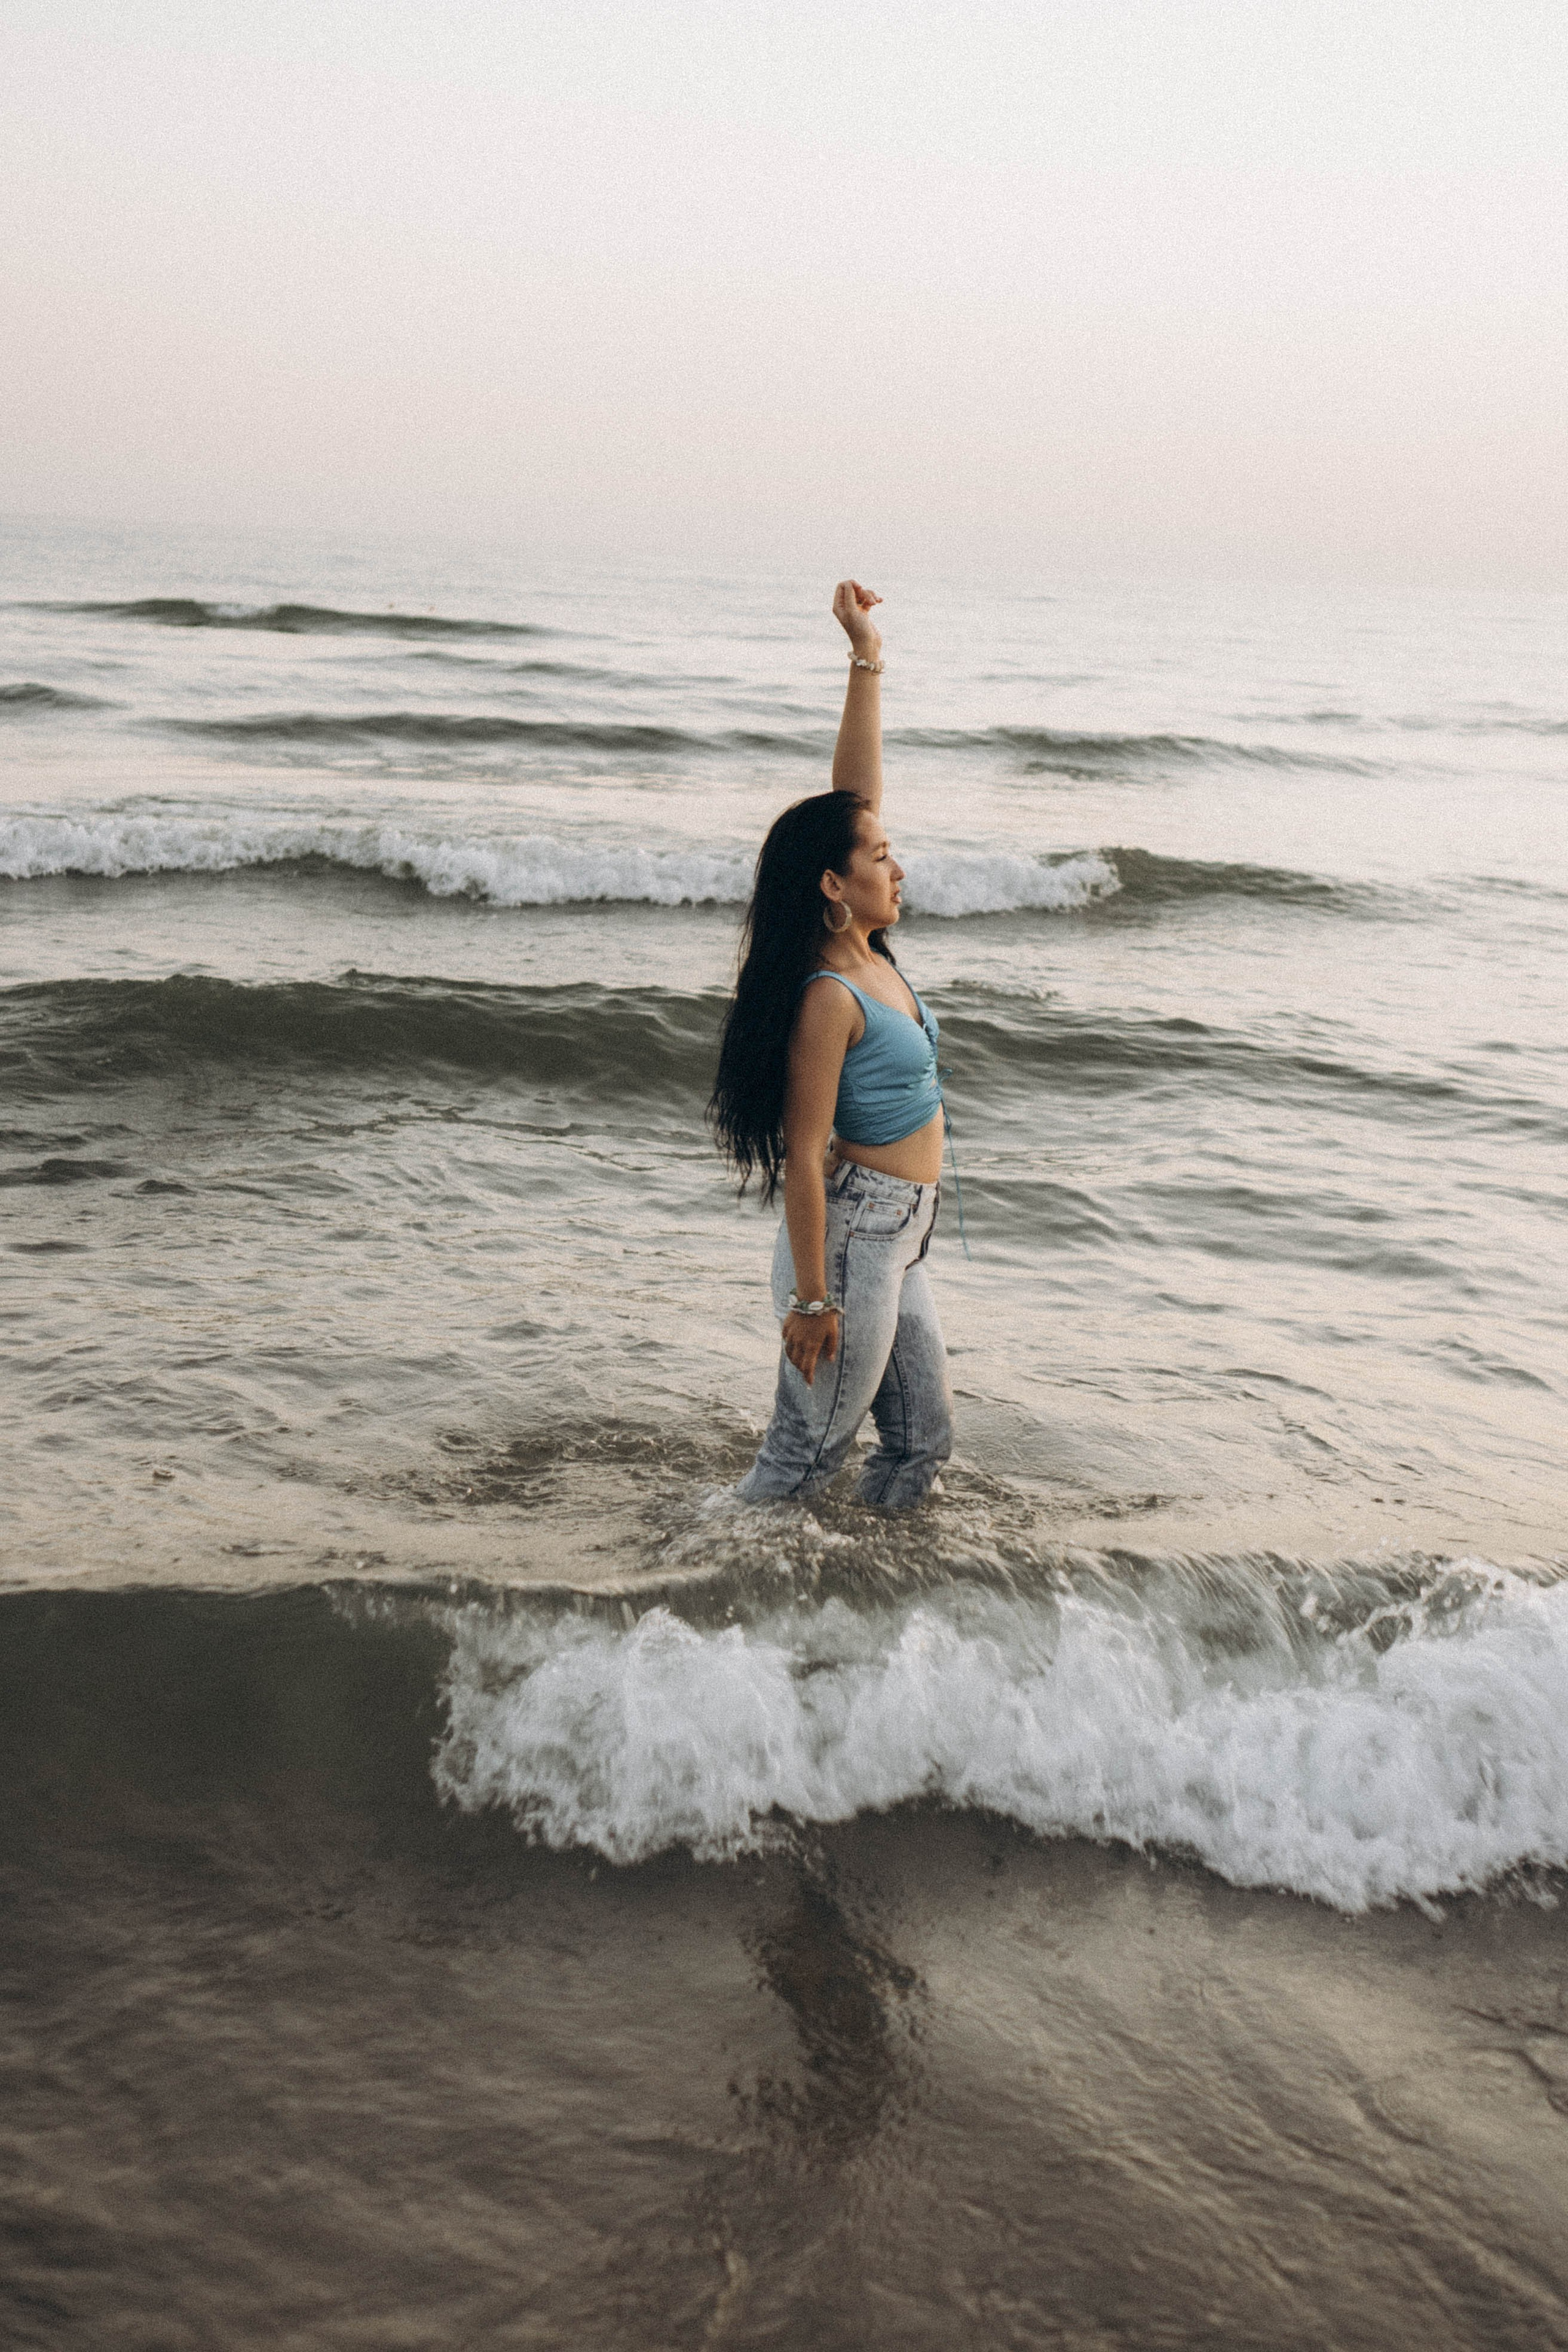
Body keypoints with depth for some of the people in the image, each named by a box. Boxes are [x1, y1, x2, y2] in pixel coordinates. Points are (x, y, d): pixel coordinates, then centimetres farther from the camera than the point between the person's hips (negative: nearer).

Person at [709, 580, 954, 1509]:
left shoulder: (868, 952, 3)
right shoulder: (827, 998, -21)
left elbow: (856, 787, 6)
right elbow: (803, 1154, -22)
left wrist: (867, 660, 2)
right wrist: (812, 1299, -22)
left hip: (898, 1239, 9)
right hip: (848, 1238, -9)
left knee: (925, 1439, 16)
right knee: (808, 1454, 2)